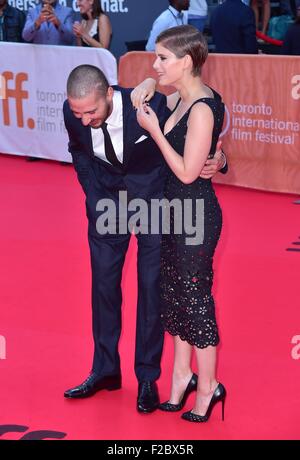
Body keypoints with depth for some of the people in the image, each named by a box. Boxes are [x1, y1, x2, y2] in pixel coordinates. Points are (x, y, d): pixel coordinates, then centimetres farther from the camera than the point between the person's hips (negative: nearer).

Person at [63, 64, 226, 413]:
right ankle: (105, 370, 22)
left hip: (152, 195, -3)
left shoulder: (152, 106, -32)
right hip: (107, 197, 4)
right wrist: (94, 194, 1)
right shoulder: (73, 113, -20)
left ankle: (147, 378, 12)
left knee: (152, 286, -1)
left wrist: (217, 160, -31)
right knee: (103, 282, 7)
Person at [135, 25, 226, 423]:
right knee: (174, 293, 16)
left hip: (196, 213, -9)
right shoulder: (181, 99, 7)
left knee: (195, 298, 1)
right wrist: (147, 107, 3)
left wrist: (154, 130, -17)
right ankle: (182, 374, 29)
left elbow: (187, 172, -21)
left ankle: (208, 386, 15)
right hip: (177, 210, 9)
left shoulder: (202, 109, -21)